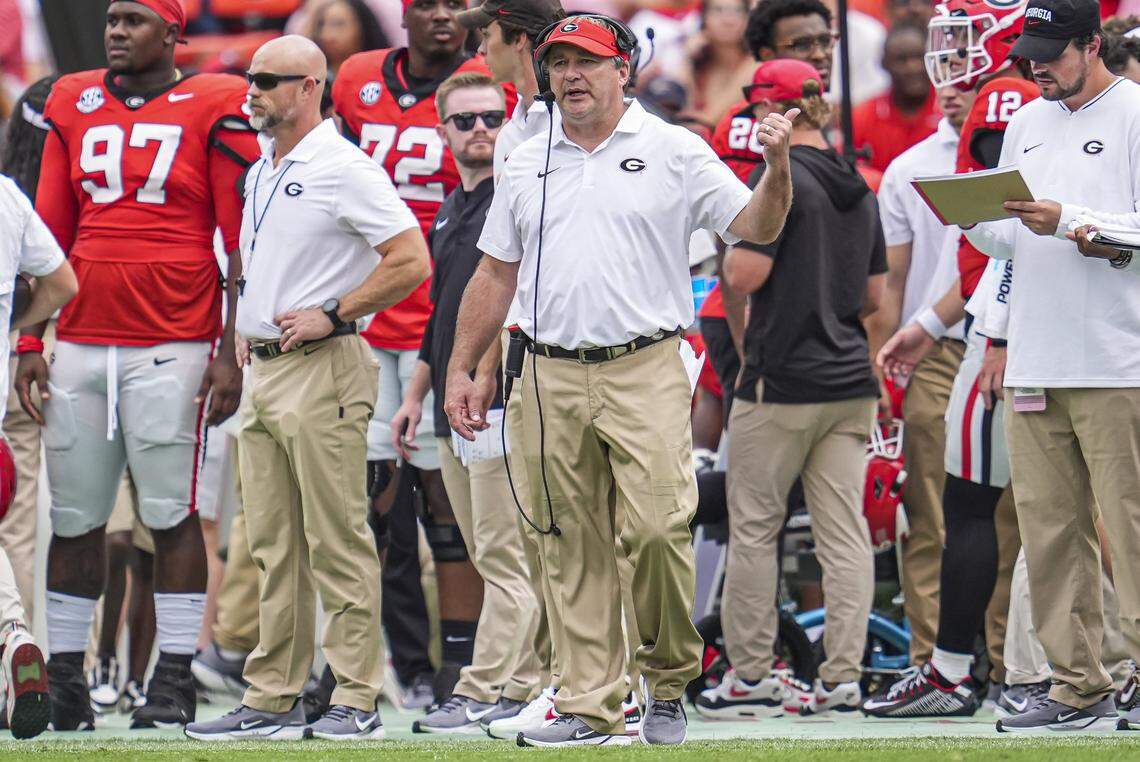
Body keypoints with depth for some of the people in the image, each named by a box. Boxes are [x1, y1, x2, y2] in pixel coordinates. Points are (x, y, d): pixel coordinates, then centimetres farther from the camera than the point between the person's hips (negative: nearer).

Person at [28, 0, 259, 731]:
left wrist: (232, 354, -7)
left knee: (172, 512, -3)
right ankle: (64, 675, 12)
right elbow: (50, 236, 16)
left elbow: (243, 245, -2)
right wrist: (29, 343, 10)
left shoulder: (214, 109, -1)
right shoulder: (73, 106, 13)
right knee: (74, 515, 6)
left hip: (173, 345, -4)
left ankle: (175, 678, 3)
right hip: (81, 342, 4)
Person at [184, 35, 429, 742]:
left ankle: (357, 699, -6)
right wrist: (249, 328, 15)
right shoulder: (261, 174, 17)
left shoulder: (344, 168, -11)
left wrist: (331, 314, -15)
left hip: (323, 371, -9)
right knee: (274, 545, 10)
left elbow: (412, 261, -16)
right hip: (264, 368, 9)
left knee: (337, 542, -8)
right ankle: (272, 701, 13)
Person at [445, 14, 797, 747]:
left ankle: (669, 684, 5)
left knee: (657, 528, -14)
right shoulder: (526, 166, 16)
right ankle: (590, 708, 6)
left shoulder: (672, 152, 5)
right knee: (576, 549, 3)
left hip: (646, 374, -4)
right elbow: (495, 275, 19)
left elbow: (753, 226, -1)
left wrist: (777, 167, -20)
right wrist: (461, 370, 14)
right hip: (552, 379, 4)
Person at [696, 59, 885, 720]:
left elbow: (744, 276, -16)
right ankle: (843, 677, 0)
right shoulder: (859, 187, 11)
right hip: (850, 383, 7)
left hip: (782, 381, -7)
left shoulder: (780, 175, -11)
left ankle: (751, 675, 6)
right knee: (846, 533, 3)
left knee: (755, 529, 3)